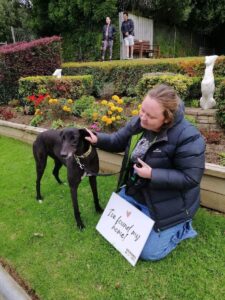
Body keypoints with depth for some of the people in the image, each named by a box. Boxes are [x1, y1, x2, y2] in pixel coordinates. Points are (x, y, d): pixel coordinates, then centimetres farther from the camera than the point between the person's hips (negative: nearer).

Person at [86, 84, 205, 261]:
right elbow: (118, 142, 3)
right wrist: (97, 139, -15)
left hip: (166, 205, -7)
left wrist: (152, 174, -31)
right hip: (132, 192, 7)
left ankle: (182, 227, 22)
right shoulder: (138, 123, -10)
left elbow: (191, 178, -26)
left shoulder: (188, 137, -30)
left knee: (148, 252, 0)